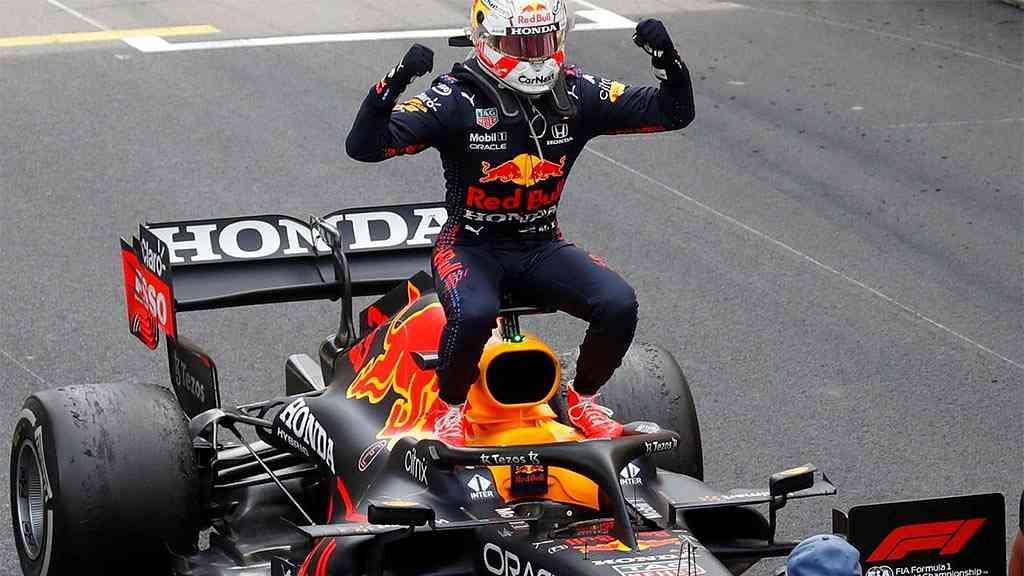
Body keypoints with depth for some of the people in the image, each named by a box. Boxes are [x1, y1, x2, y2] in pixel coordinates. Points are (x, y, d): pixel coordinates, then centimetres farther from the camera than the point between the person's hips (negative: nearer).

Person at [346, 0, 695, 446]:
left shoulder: (577, 95, -3)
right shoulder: (457, 99, -15)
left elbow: (674, 112, 0)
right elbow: (364, 146, -23)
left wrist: (667, 58, -20)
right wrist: (395, 83, -41)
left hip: (541, 249, 4)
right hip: (471, 247, -4)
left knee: (619, 305, -21)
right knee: (474, 313, -36)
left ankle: (582, 398, 8)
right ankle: (449, 408, -5)